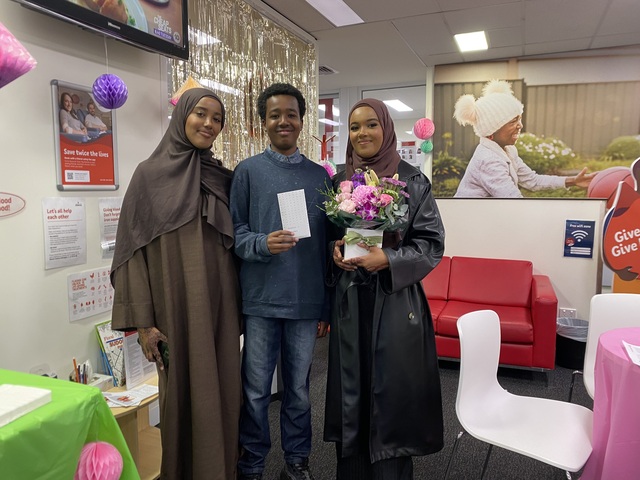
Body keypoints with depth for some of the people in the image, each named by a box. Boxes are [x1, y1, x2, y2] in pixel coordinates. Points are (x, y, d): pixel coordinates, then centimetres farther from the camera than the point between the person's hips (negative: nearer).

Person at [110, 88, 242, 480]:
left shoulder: (224, 177, 8)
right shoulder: (151, 174, -2)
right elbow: (134, 250, -4)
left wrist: (241, 307, 8)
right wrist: (143, 321, -9)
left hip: (220, 306, 3)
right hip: (177, 305, -3)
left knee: (223, 391, 10)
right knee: (183, 393, 6)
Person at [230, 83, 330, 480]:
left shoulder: (320, 176, 8)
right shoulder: (247, 171, 2)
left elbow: (327, 244, 8)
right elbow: (234, 231, 1)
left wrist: (327, 306, 6)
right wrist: (263, 244, -20)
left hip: (307, 301, 2)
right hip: (261, 300, -1)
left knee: (299, 389, 15)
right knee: (256, 391, 9)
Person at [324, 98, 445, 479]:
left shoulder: (412, 181, -3)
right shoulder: (339, 181, 8)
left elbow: (433, 243, -5)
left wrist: (388, 259, -18)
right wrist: (334, 250, -7)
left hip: (396, 302, -3)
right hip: (350, 303, 3)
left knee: (393, 391, 4)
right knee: (352, 390, 11)